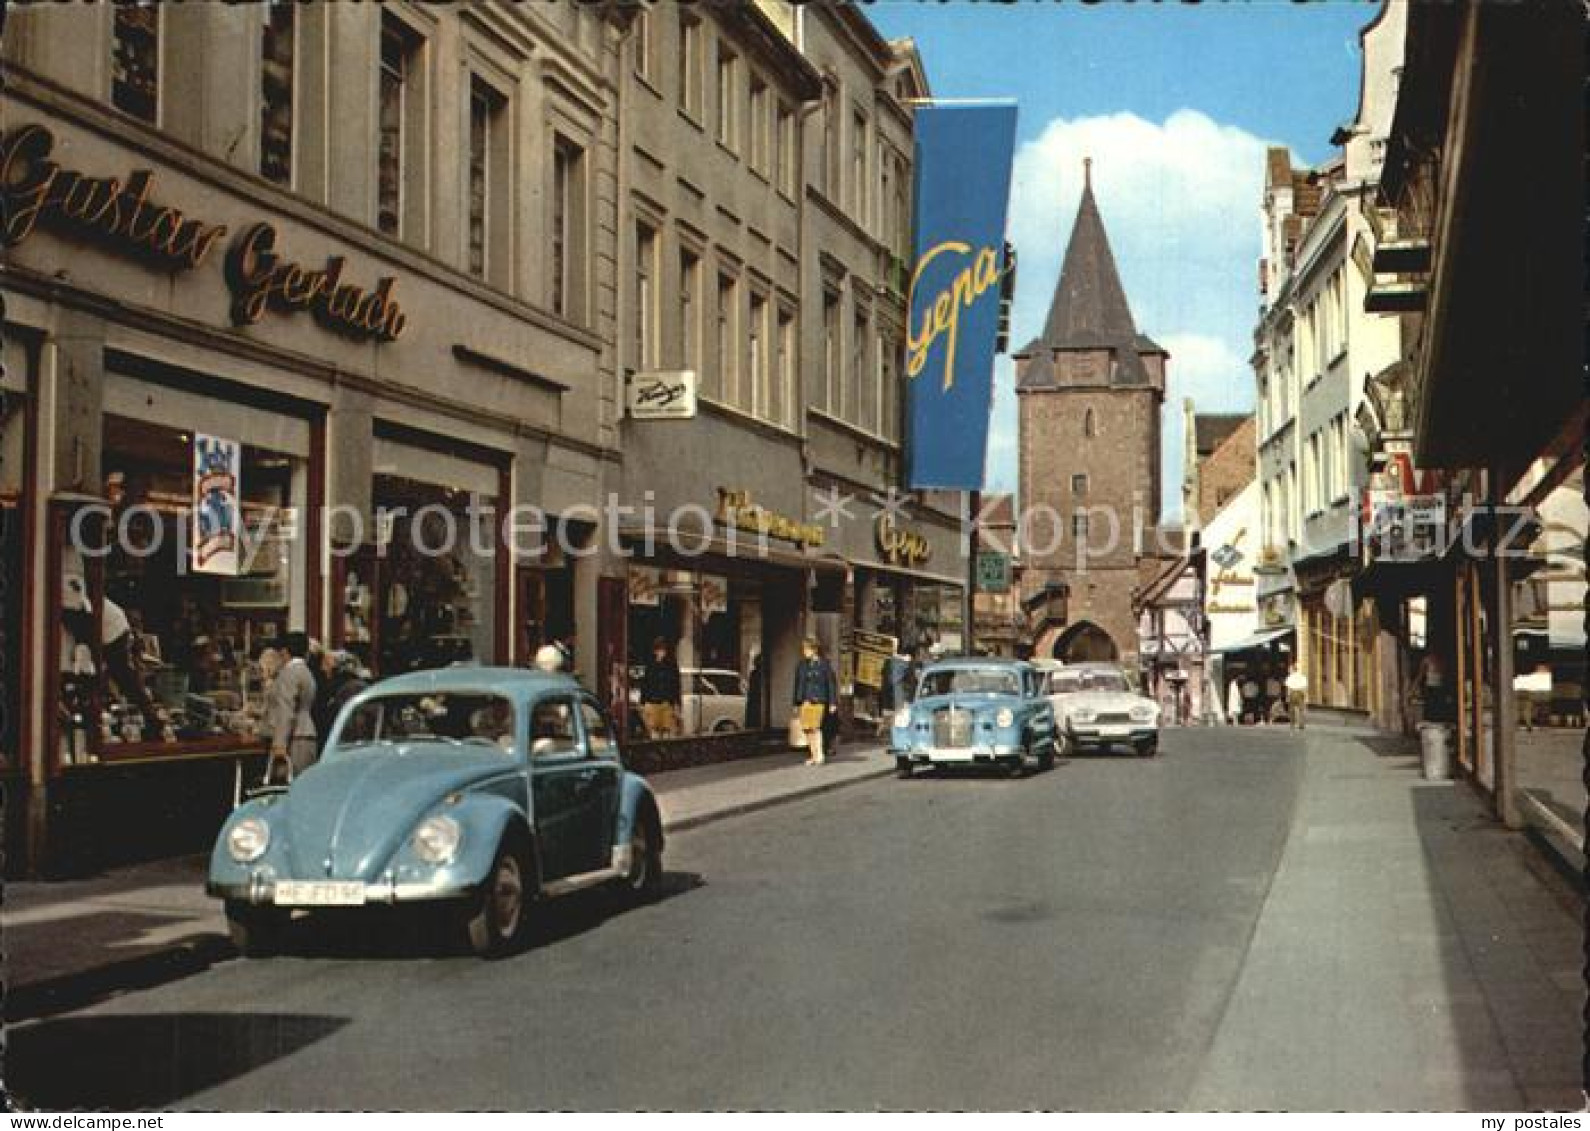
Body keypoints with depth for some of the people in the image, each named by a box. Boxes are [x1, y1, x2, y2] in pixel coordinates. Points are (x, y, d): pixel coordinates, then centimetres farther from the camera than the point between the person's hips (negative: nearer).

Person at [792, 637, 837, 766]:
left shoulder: (823, 664, 0)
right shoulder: (801, 665, 12)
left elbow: (831, 683, 0)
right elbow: (798, 685, 17)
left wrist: (833, 702, -4)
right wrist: (796, 703, 14)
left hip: (818, 700, -5)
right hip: (804, 701, 5)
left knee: (815, 727, -13)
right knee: (807, 729, 3)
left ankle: (819, 754, -8)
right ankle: (813, 755, 10)